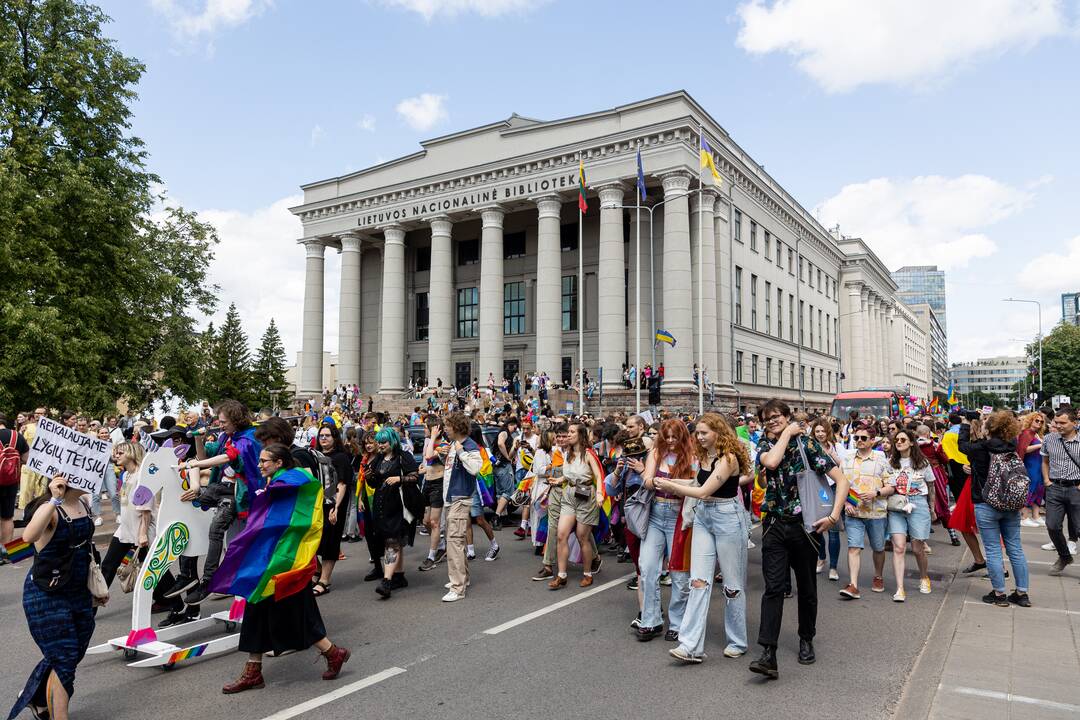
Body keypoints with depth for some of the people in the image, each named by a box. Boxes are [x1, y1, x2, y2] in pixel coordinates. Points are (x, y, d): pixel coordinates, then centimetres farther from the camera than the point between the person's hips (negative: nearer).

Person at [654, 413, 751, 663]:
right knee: (699, 581, -1)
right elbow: (699, 487, 8)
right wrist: (670, 487, 2)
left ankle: (737, 642, 23)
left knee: (733, 583, 7)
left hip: (727, 519, -7)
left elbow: (704, 492, -19)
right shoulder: (703, 456, 10)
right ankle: (691, 646, -2)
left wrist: (669, 485, -13)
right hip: (703, 517, 7)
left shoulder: (728, 457, -16)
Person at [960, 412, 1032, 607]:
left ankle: (999, 594, 8)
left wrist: (965, 424, 19)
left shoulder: (979, 449, -14)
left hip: (986, 506, -5)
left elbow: (962, 444, 6)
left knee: (993, 550, 2)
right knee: (1015, 548, 11)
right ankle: (1022, 593, 18)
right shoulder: (1012, 447, -3)